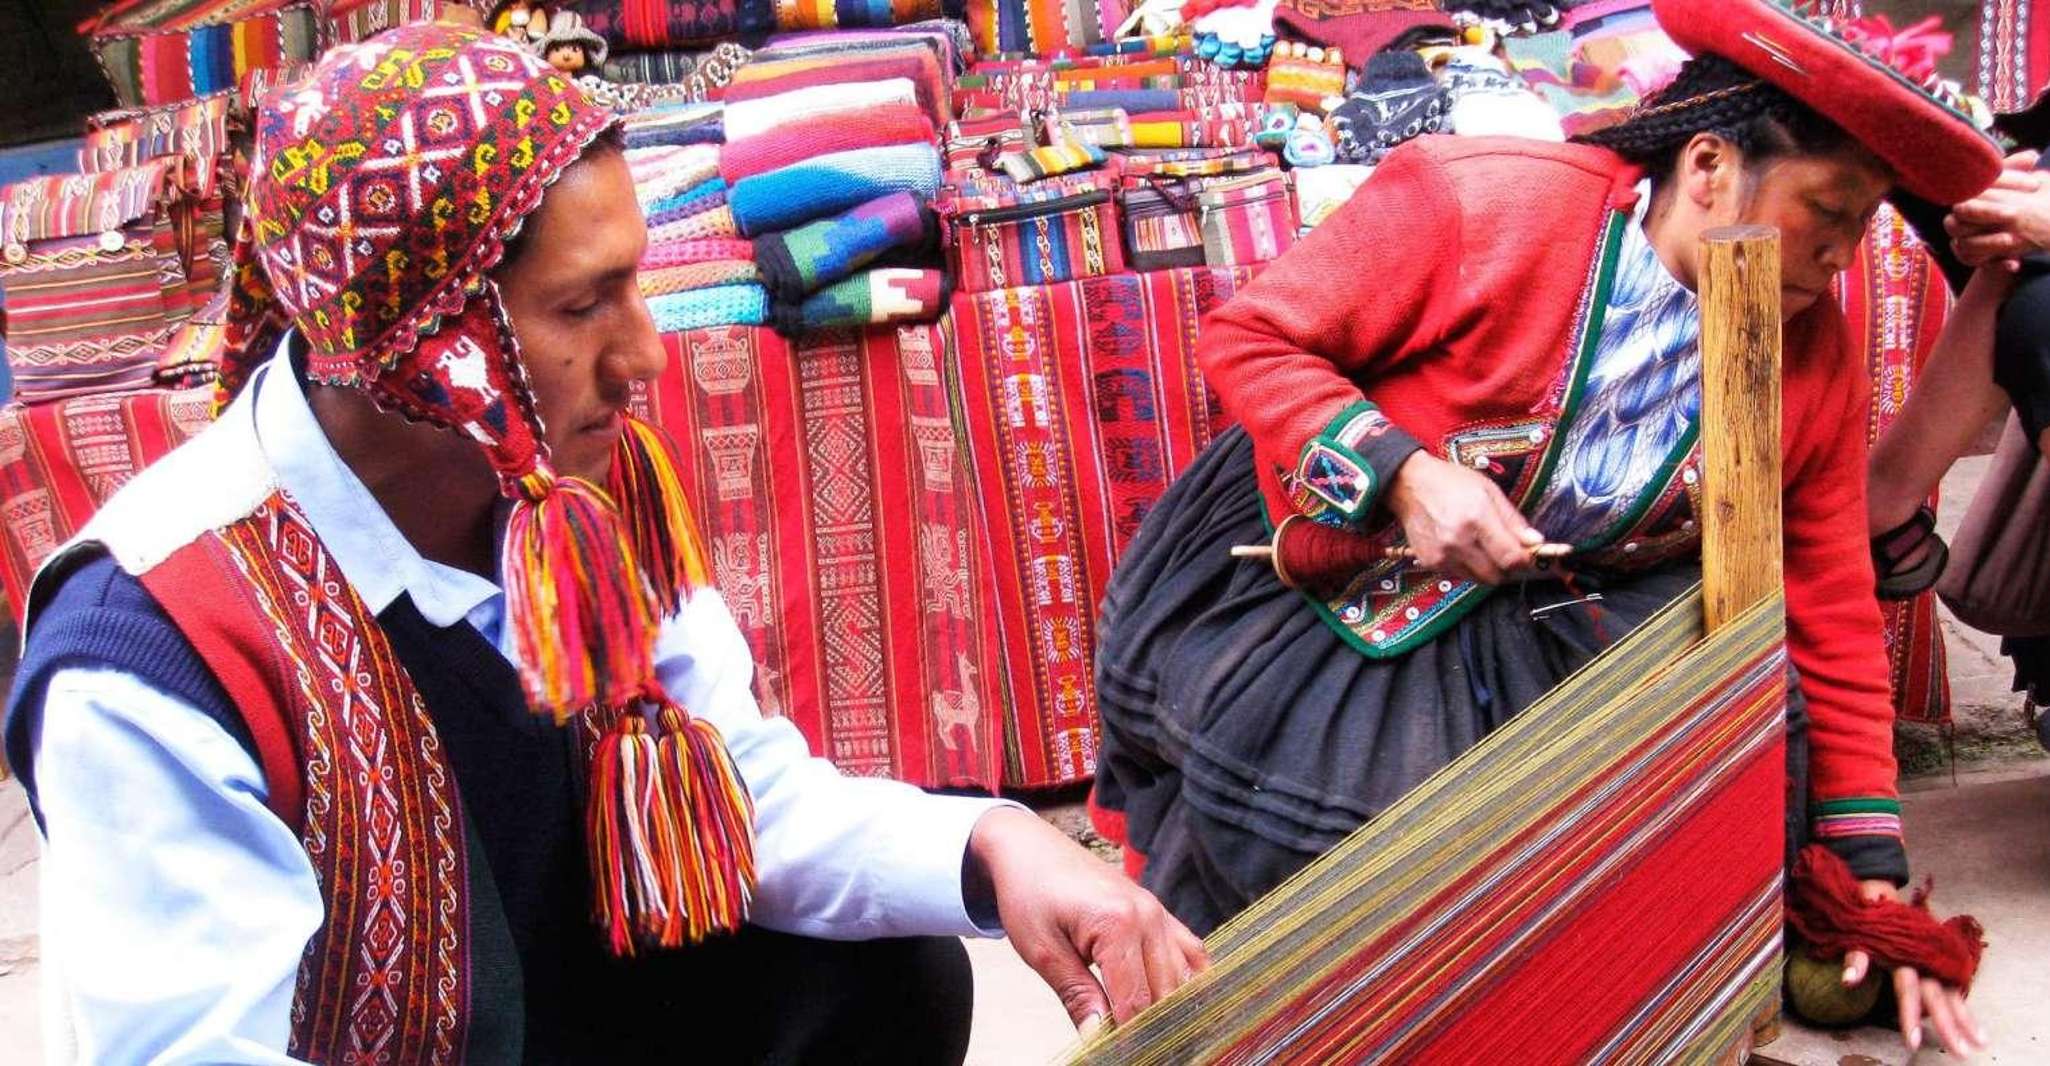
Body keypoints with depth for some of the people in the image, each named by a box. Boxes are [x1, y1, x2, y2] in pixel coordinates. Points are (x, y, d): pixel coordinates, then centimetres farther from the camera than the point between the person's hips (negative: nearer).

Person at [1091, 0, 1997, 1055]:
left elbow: (1830, 612, 1)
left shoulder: (1813, 355, -4)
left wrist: (1876, 879, 1)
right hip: (1308, 569, -5)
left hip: (1541, 615, 5)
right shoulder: (1474, 199, -21)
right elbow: (1249, 338, -14)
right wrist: (1403, 474, -30)